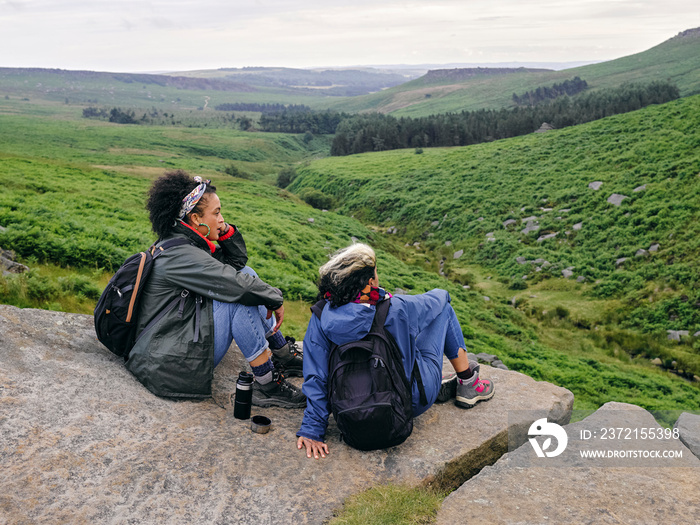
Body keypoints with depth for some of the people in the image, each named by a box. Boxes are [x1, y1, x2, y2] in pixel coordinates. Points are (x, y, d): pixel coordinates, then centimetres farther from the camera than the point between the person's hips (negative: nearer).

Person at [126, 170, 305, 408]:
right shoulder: (180, 254, -23)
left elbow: (236, 263, 14)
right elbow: (240, 286, -29)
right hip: (171, 365, -10)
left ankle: (284, 355, 12)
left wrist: (228, 232, -2)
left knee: (246, 272, 7)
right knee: (241, 298, -24)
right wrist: (276, 299, -13)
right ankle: (268, 386, -14)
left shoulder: (180, 242, 7)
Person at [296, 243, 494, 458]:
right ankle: (468, 384, 25)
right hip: (414, 402, -4)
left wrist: (311, 429, -10)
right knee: (443, 307, 10)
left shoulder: (321, 318, -19)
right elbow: (439, 297, -5)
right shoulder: (395, 310, -26)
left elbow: (315, 377, -17)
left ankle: (441, 385, 37)